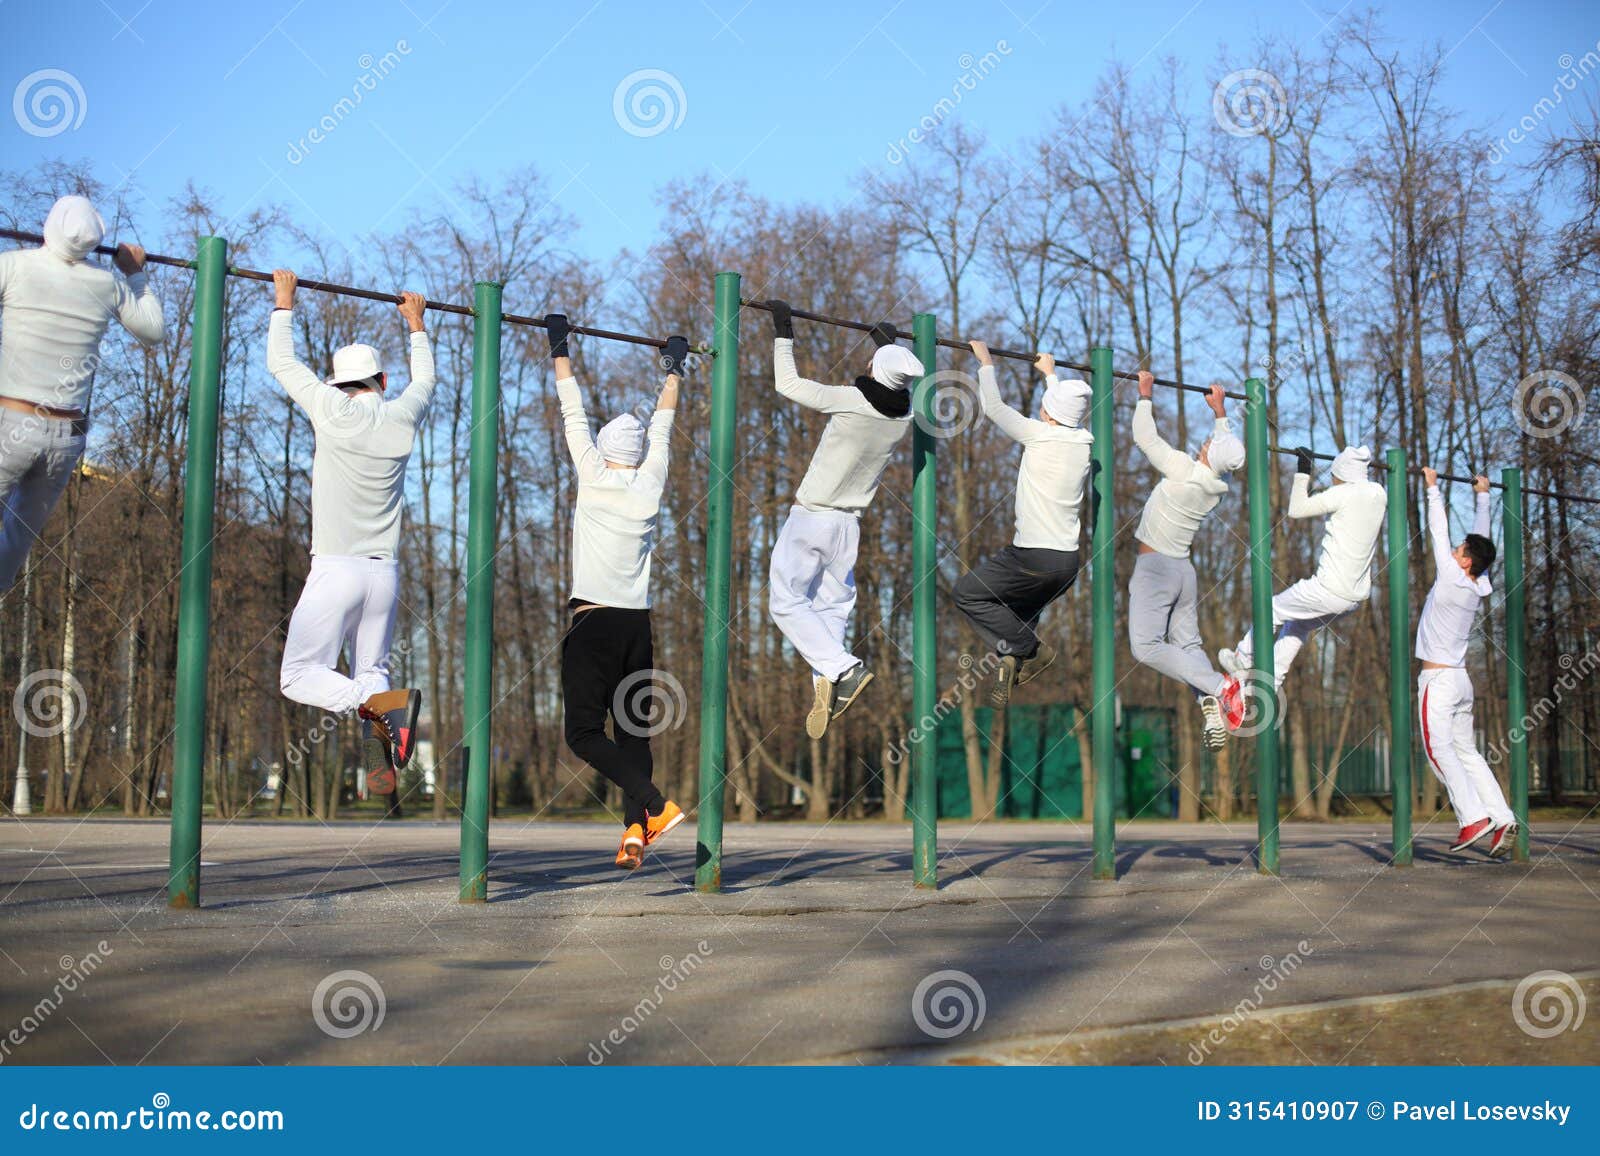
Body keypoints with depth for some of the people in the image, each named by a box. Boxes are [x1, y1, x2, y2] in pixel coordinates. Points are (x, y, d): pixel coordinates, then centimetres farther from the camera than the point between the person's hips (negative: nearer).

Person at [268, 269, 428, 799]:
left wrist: (284, 303, 21)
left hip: (336, 570, -5)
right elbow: (425, 378, 29)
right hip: (386, 573, 5)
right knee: (370, 670, 16)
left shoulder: (334, 410, -4)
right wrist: (416, 325, 42)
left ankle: (383, 705, -27)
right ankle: (379, 737, -11)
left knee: (300, 677, -4)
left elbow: (281, 362, 8)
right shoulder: (403, 417, 7)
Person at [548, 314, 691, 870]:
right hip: (638, 624, 5)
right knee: (633, 732, 9)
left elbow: (574, 413, 7)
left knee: (584, 732, -6)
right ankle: (635, 830, -2)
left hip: (593, 621, -5)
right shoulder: (651, 484, 8)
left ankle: (655, 805, -22)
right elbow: (663, 425, 21)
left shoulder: (594, 476, 0)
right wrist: (673, 368, 34)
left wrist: (559, 347, 16)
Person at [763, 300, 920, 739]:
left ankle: (843, 669, -18)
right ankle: (826, 695, 0)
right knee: (832, 606, 11)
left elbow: (789, 385, -12)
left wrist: (783, 334, -2)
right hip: (849, 523, 6)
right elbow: (888, 392, 24)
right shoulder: (904, 417, -2)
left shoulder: (852, 401, -21)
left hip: (811, 518, -6)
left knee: (786, 600, -1)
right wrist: (889, 346, 36)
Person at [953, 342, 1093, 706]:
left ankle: (1030, 649, -1)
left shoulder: (1039, 434, -11)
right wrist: (1050, 374, 43)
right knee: (1020, 607, 28)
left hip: (1035, 559, -7)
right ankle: (1012, 670, 12)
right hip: (1069, 563, 7)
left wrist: (986, 362, 15)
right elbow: (1067, 415, 30)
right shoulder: (1083, 442, 7)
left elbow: (993, 407, 1)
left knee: (968, 592, 7)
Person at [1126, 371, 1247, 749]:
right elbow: (1228, 451, 25)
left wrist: (1145, 393, 1)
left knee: (1146, 646, -15)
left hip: (1156, 566, -8)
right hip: (1184, 570, 8)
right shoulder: (1220, 484, 3)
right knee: (1188, 645, 9)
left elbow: (1144, 436, -12)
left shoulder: (1184, 470, -18)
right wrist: (1219, 410, 36)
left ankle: (1217, 686, -25)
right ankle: (1211, 706, -14)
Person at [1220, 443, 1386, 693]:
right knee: (1298, 624, 29)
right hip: (1356, 596, 8)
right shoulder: (1379, 493, 5)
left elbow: (1297, 509, -10)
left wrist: (1303, 471, -3)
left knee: (1274, 609, 17)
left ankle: (1243, 660, 34)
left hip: (1331, 591, -8)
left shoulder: (1342, 494, -16)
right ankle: (1272, 681, 34)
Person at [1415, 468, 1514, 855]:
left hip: (1439, 678, -8)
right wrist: (1482, 496, 30)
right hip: (1461, 679, 8)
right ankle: (1502, 818, 0)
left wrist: (1433, 488, 4)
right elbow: (1480, 537, 19)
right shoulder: (1479, 587, 7)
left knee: (1439, 750, -10)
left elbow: (1438, 531, -5)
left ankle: (1474, 818, -20)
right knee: (1466, 752, 9)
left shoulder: (1453, 579, -12)